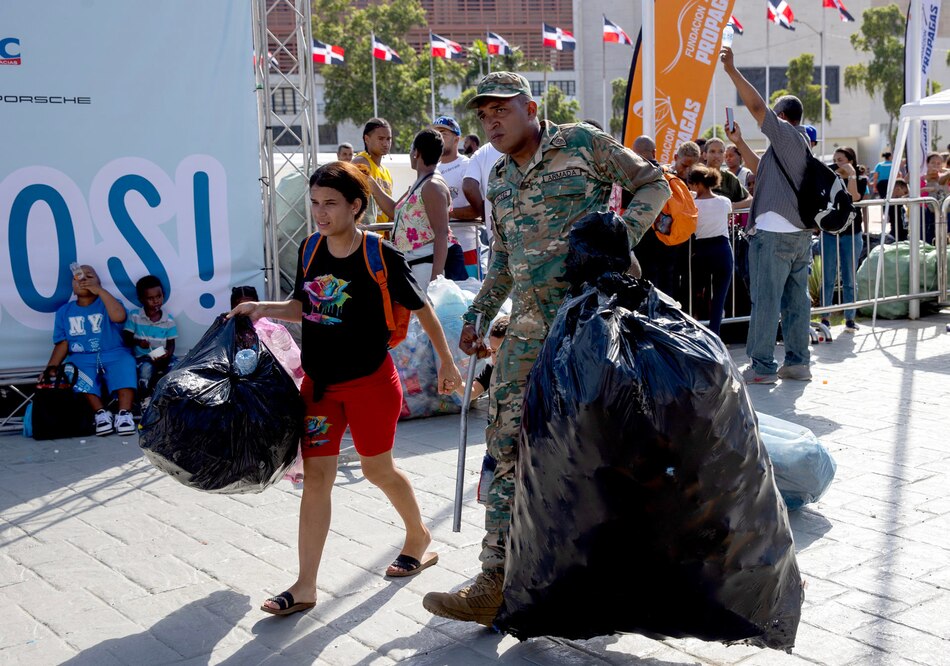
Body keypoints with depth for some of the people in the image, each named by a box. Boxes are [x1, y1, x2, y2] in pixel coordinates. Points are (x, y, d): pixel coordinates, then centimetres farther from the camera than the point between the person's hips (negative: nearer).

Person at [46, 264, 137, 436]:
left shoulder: (107, 304, 11)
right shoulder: (64, 311, 18)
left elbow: (119, 316, -14)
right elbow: (62, 344, 10)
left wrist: (99, 290, -12)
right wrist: (51, 368, -6)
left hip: (114, 355, -2)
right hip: (82, 359, 2)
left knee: (126, 364, -35)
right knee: (73, 373, -32)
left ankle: (124, 414, -45)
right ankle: (101, 413, -38)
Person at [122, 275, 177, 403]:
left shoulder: (169, 320, 1)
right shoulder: (134, 316, -2)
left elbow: (171, 344, 2)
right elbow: (126, 338, -2)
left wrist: (167, 354, -20)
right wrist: (138, 342, -24)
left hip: (163, 357, 2)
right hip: (142, 357, -2)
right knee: (147, 368, -36)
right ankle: (145, 397, -10)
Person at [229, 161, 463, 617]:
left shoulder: (380, 256, -13)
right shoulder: (309, 251, 2)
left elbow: (421, 308, -4)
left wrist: (446, 362, 0)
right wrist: (263, 309, -1)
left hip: (370, 380, -4)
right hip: (320, 382, 5)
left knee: (377, 469, 10)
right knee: (315, 475, 1)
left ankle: (419, 537, 39)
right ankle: (305, 586, 5)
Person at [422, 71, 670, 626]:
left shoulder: (581, 142, 0)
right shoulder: (500, 178, 19)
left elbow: (653, 184, 3)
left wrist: (620, 236, -13)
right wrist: (479, 316, 17)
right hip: (528, 326, 6)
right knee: (507, 441, -1)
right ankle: (497, 580, 1)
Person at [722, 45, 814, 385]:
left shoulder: (786, 135, -6)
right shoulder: (801, 145, 21)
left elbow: (757, 105, -16)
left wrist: (732, 70, -11)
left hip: (774, 235, -9)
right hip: (801, 233, 9)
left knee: (765, 301, -5)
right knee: (796, 299, 11)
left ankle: (762, 366, -3)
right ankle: (798, 362, 15)